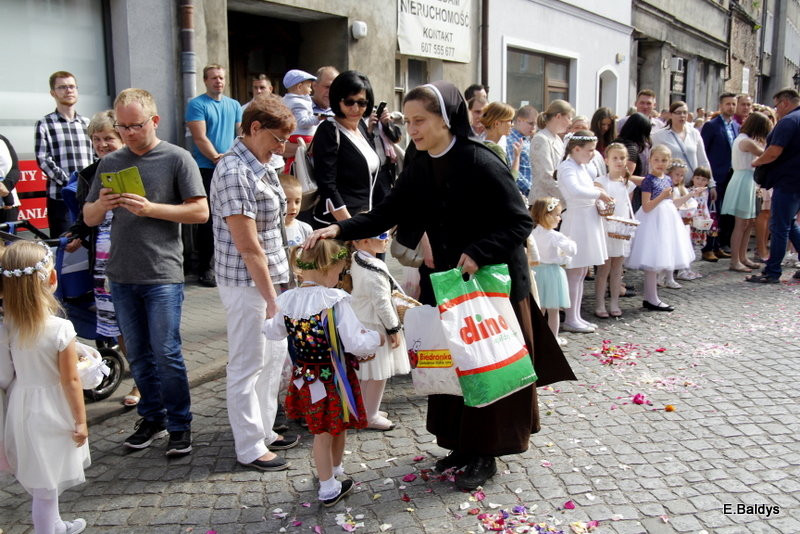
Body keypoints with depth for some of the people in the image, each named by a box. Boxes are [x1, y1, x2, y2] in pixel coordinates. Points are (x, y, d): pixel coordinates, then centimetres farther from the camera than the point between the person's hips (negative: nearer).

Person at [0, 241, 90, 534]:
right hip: (51, 411, -6)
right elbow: (71, 381, -16)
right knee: (46, 487, 8)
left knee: (45, 480, 24)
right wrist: (81, 421, -5)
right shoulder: (61, 329, -23)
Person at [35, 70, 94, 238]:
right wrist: (68, 182, -14)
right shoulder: (45, 124, 4)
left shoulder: (87, 124, 15)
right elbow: (43, 159, -4)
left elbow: (97, 155, 14)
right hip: (61, 197, -3)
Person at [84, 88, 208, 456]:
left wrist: (150, 208, -17)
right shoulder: (110, 163, 10)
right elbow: (89, 218, 13)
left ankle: (180, 424, 13)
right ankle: (152, 418, 29)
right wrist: (102, 204, -10)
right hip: (121, 274, 5)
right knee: (138, 355, 13)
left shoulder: (177, 159, -3)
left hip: (162, 274, -5)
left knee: (166, 354, -2)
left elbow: (200, 211, -8)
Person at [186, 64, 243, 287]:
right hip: (207, 169, -5)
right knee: (208, 219, -4)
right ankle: (205, 267, 3)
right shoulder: (197, 105, -2)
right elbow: (200, 138, -10)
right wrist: (217, 159, -17)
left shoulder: (234, 105, 15)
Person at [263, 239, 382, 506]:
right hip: (334, 378, -4)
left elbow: (274, 331, 12)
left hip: (306, 379, 4)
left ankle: (329, 479, 34)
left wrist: (265, 321, 34)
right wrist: (376, 338, -4)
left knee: (322, 431, 19)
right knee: (338, 427, 18)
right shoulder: (336, 301, -23)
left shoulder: (286, 300, -7)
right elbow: (355, 344, -24)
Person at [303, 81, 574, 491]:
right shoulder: (419, 166, 1)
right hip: (445, 282, 7)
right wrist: (340, 229, -14)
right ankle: (462, 442, 31)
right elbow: (388, 213, 0)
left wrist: (478, 253, -28)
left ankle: (485, 453, 21)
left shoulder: (480, 163, -19)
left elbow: (520, 222, -17)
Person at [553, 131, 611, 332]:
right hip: (576, 221, -10)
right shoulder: (567, 167, -15)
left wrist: (596, 193, 6)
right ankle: (570, 320, 3)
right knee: (575, 272, -5)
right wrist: (598, 193, -19)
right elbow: (575, 191, -31)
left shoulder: (582, 167, 15)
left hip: (589, 220, 10)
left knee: (582, 272, 13)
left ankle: (576, 317, 20)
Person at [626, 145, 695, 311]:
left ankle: (649, 298, 16)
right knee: (653, 262, -4)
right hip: (653, 221, -8)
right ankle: (652, 300, 2)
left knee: (657, 263, 10)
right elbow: (646, 207, -16)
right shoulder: (649, 180, -12)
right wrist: (662, 196, -25)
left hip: (667, 220, 8)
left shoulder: (667, 179, 11)